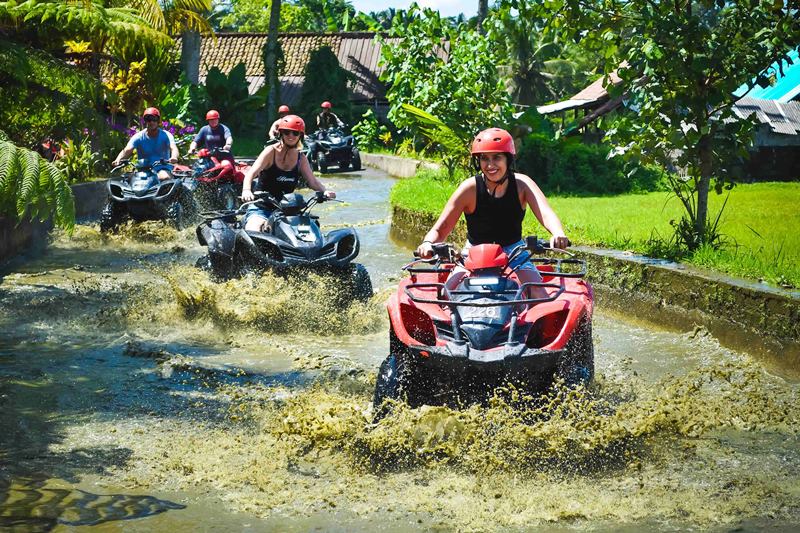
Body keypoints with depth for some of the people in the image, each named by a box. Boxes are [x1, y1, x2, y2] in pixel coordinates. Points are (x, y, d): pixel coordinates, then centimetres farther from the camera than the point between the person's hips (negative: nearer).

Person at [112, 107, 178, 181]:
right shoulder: (139, 137, 1)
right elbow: (127, 150, -12)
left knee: (165, 178, -35)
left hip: (163, 169, -2)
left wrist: (174, 157, -46)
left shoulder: (166, 135, -2)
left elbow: (173, 148, -20)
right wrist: (118, 160, -35)